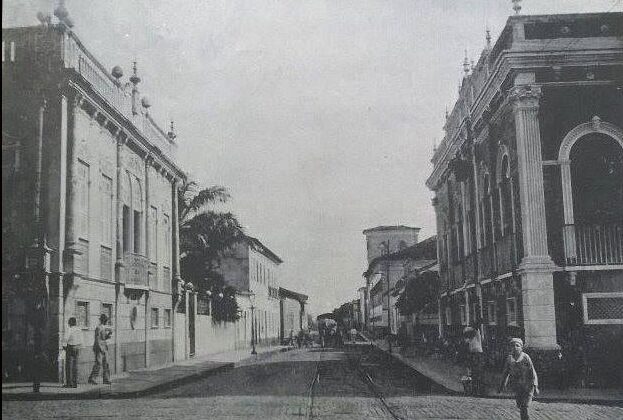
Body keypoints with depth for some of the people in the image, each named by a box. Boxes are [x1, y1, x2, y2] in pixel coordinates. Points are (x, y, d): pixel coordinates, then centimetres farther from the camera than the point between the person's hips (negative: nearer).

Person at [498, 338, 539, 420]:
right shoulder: (509, 358, 1)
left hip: (527, 387, -4)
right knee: (520, 407, 12)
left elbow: (533, 372, -12)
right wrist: (502, 385, 15)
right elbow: (506, 372, 12)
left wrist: (535, 386, -17)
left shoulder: (525, 357, -12)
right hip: (517, 387, 4)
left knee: (524, 407, -10)